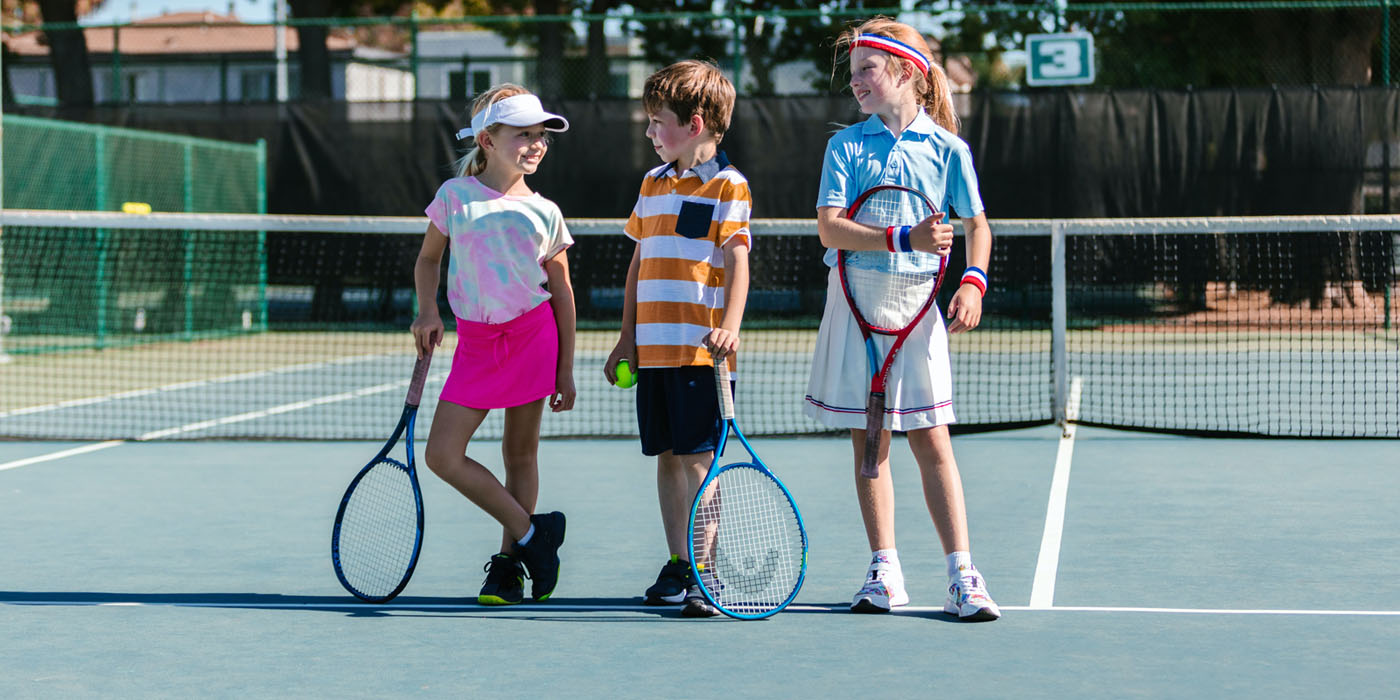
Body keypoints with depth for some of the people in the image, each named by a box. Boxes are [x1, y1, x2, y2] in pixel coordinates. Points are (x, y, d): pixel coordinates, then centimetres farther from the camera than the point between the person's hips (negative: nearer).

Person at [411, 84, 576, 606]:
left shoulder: (544, 213, 0)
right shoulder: (455, 195, 0)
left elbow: (562, 292, 6)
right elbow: (428, 258, 13)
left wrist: (565, 370, 4)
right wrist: (428, 312, -5)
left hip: (532, 333, -1)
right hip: (476, 341, 1)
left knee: (521, 452, 4)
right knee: (442, 455, -6)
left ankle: (509, 565, 16)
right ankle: (532, 534, 6)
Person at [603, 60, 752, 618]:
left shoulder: (727, 186, -5)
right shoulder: (653, 184, 16)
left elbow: (736, 262, -12)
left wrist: (729, 327, -26)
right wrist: (627, 337, 16)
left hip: (699, 348, -7)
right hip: (653, 349, 7)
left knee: (696, 457, -7)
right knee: (666, 457, 9)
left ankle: (703, 573, -5)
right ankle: (677, 566, 16)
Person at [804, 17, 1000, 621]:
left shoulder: (946, 148, 2)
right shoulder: (846, 144, 2)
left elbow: (977, 223, 10)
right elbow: (830, 228, -9)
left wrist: (973, 282, -7)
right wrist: (904, 239, -21)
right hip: (854, 300, 1)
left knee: (931, 438, -4)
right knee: (869, 441, 5)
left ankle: (961, 575, -2)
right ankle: (884, 571, 13)